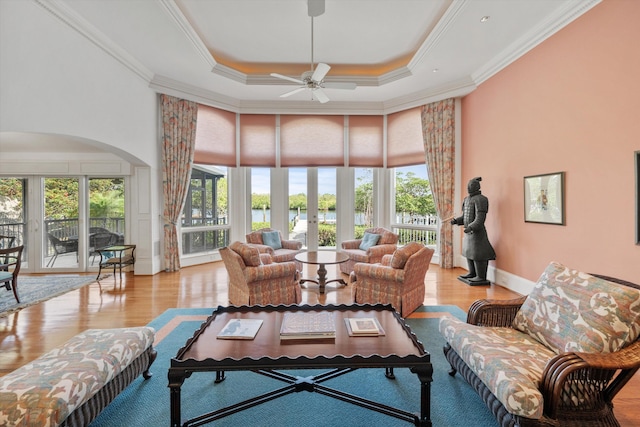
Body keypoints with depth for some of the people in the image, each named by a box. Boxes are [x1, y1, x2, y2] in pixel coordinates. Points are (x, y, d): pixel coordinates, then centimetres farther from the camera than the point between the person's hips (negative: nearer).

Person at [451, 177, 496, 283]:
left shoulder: (480, 199, -14)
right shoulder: (467, 199, 13)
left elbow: (480, 218, -21)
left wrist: (471, 227, -32)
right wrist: (456, 221, 1)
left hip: (477, 232, -9)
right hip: (470, 232, 9)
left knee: (477, 254, -4)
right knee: (469, 252, 14)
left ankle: (481, 277, 7)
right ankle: (472, 273, 26)